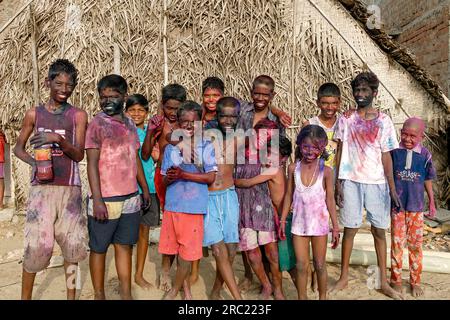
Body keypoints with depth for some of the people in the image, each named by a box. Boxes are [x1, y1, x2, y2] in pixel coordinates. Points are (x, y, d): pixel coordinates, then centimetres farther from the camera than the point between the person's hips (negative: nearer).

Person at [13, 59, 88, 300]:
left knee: (71, 243, 4)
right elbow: (18, 148, 14)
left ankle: (71, 295, 18)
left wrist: (58, 139, -19)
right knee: (37, 244, -4)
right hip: (41, 187, 0)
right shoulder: (34, 114, 7)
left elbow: (79, 155, -2)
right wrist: (33, 162, -6)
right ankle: (25, 296, 15)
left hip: (70, 188, 0)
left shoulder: (78, 115, 3)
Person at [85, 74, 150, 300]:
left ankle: (126, 294, 24)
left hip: (131, 198, 5)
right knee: (99, 249, 8)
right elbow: (92, 164, -10)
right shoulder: (97, 124, -6)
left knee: (125, 246, 12)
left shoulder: (130, 124, 10)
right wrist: (97, 200, -16)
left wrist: (144, 188, 16)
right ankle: (99, 295, 24)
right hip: (105, 200, -5)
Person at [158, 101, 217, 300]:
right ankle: (185, 287, 32)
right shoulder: (171, 148, 8)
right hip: (172, 205, 3)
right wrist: (170, 177, -16)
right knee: (177, 249, 10)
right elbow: (165, 180, 7)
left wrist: (183, 174, -15)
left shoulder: (206, 147, 0)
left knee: (187, 251, 3)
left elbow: (211, 177, -8)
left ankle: (175, 290, 24)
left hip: (194, 206, -2)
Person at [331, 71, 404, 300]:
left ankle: (384, 282, 22)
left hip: (377, 183, 0)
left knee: (379, 231, 9)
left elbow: (386, 156, 1)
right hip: (351, 182, 0)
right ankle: (343, 278, 21)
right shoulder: (346, 119, 2)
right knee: (349, 229, 7)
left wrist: (392, 188, -4)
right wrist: (337, 182, -3)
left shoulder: (384, 121, 1)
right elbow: (340, 152, 3)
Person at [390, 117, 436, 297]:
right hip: (396, 205, 0)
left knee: (416, 244, 9)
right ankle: (396, 279, 22)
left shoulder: (425, 155, -4)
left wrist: (432, 203, 10)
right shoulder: (394, 152, -6)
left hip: (416, 206, 1)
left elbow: (428, 180, 7)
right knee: (397, 243, 8)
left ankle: (415, 282, 25)